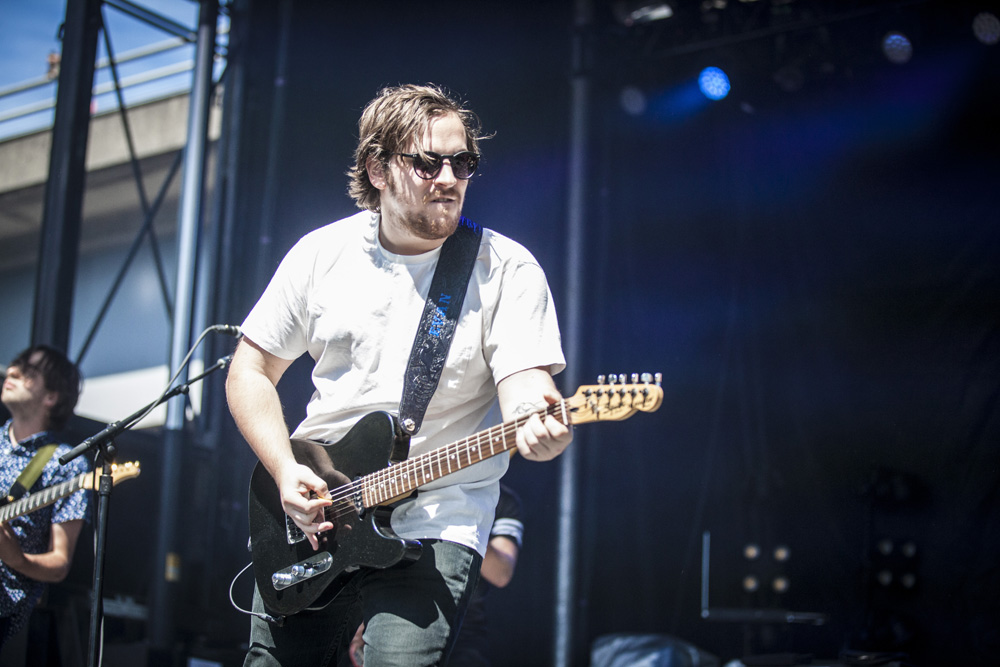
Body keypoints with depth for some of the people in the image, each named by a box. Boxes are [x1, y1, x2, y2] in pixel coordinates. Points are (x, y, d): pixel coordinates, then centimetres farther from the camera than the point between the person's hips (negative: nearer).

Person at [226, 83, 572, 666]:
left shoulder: (507, 269, -6)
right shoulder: (321, 253, 3)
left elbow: (526, 381, -15)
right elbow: (250, 371, 7)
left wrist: (539, 427, -39)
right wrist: (285, 471, -7)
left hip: (434, 526, -3)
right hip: (306, 525, 4)